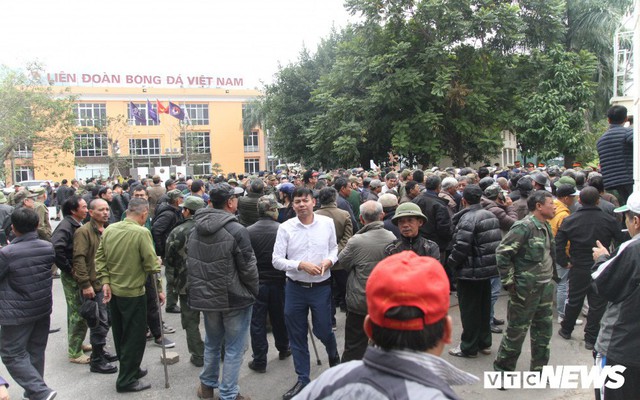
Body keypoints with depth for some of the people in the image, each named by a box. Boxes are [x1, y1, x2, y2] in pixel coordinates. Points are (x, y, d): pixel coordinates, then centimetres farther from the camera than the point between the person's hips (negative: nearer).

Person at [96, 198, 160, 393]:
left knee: (120, 334, 19)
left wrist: (105, 281, 2)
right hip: (133, 292, -7)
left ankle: (130, 369, 35)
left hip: (113, 290, 7)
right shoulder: (141, 232, -20)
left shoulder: (109, 229, -1)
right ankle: (127, 380, 14)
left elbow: (100, 257, 1)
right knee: (134, 337, 6)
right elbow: (151, 263, -17)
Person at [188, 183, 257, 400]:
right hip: (235, 298, -6)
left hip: (206, 297, 7)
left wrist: (197, 291, 18)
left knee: (212, 343, 24)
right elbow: (248, 268, -16)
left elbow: (191, 265, 8)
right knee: (233, 348, 7)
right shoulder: (236, 230, -20)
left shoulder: (196, 230, 1)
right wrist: (253, 292, 1)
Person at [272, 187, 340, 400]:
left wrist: (329, 260, -10)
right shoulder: (286, 228, -8)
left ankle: (334, 356, 46)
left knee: (323, 331, 10)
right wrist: (301, 265, -20)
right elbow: (277, 260, -8)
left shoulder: (327, 223, -3)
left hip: (321, 287, 0)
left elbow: (334, 247, 11)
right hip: (295, 288, 1)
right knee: (297, 337, 11)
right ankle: (303, 380, 29)